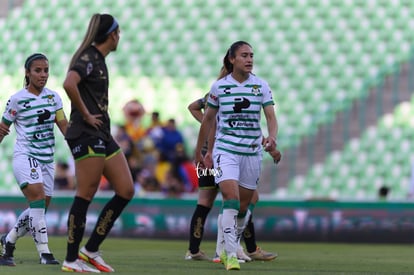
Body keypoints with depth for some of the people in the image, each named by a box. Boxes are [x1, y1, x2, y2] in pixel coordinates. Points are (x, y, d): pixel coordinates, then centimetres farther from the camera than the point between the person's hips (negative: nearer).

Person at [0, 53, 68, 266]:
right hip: (25, 157, -5)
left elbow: (63, 126, 4)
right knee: (38, 199, -23)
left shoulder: (53, 97, 8)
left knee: (39, 209, 7)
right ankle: (44, 253, -23)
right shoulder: (17, 99, -4)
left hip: (47, 160, 5)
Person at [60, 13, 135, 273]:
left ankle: (90, 250, 10)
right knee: (86, 195, -7)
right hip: (86, 135, -10)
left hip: (103, 136, 10)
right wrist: (85, 115, -20)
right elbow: (69, 84, -30)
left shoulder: (99, 60, 17)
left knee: (126, 190, 6)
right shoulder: (88, 59, -12)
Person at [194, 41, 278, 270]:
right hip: (225, 149, -2)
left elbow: (271, 117, -5)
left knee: (243, 206, 9)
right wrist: (199, 152, 14)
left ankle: (229, 249, 28)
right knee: (231, 200, -19)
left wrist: (272, 137, -26)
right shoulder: (219, 86, 0)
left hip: (252, 152, 2)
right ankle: (231, 255, -19)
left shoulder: (261, 86, 2)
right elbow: (208, 119, 10)